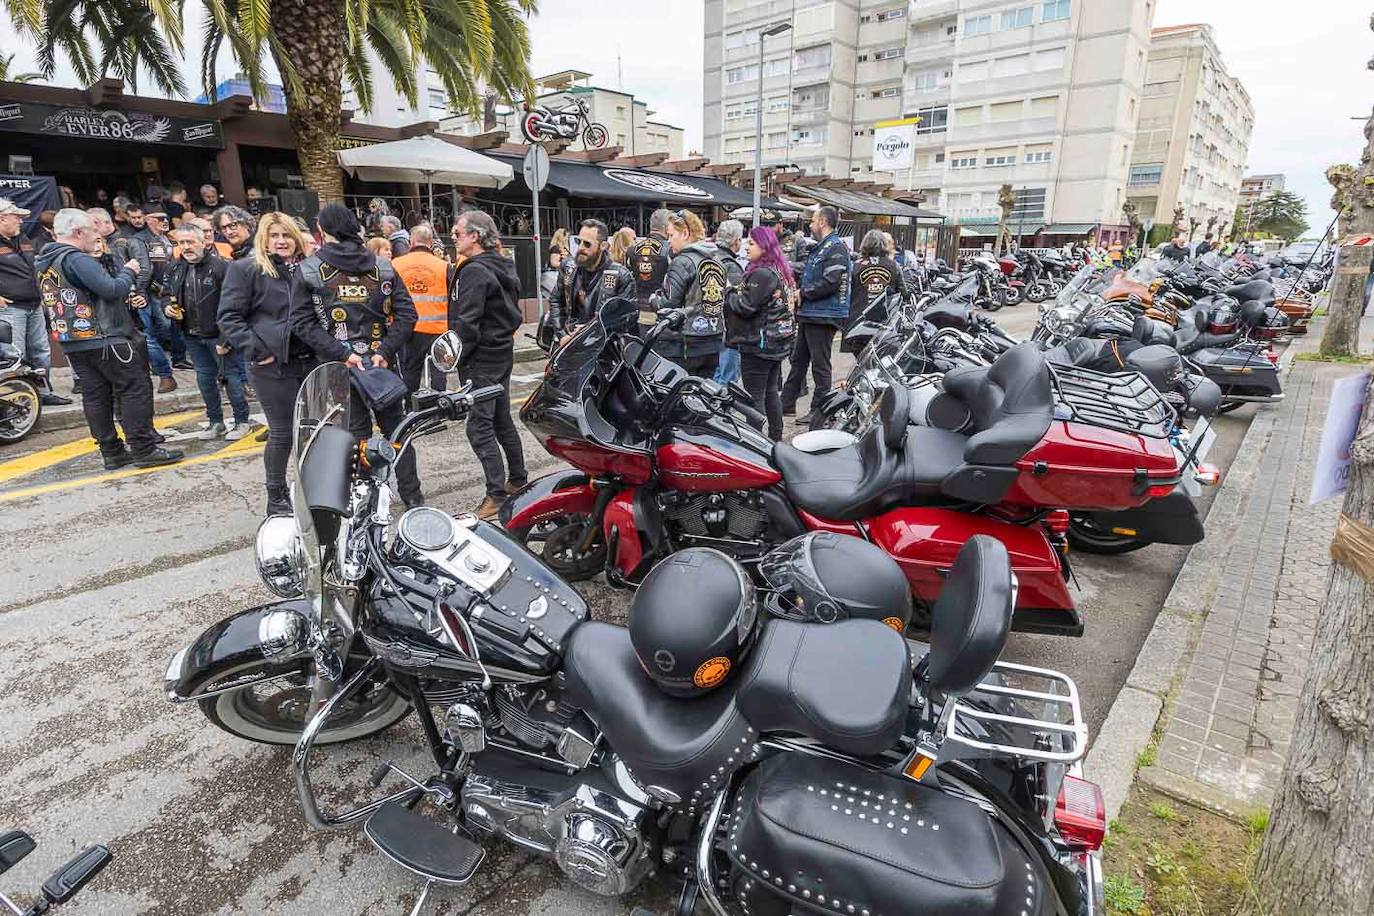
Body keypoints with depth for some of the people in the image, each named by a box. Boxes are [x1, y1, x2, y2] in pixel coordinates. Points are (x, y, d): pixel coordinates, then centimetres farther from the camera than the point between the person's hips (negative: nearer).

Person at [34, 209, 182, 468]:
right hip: (103, 339, -9)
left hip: (72, 343, 9)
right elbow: (112, 289, -20)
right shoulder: (76, 259, -13)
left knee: (95, 396, 9)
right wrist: (128, 271, -3)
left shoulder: (45, 264, 17)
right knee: (136, 389, -5)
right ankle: (143, 449, -6)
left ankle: (112, 453, 13)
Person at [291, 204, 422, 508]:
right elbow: (407, 314, -3)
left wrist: (343, 354, -12)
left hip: (341, 369, -2)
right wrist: (385, 351, -8)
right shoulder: (383, 266, 4)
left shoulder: (307, 270, -1)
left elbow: (303, 323, -9)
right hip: (385, 364, 2)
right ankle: (412, 496, 19)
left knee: (356, 434, 7)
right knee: (396, 429, 13)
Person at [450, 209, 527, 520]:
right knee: (502, 419, 17)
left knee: (480, 427, -6)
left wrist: (456, 358, -13)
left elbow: (468, 322, -20)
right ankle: (518, 480, 28)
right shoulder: (502, 267, 13)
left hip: (482, 358, -10)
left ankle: (497, 494, -5)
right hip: (502, 351, 10)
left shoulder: (473, 271, -16)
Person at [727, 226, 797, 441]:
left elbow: (746, 306, -21)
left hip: (758, 344, -10)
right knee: (771, 392, 17)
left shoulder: (761, 274, -17)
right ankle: (776, 438, 26)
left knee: (754, 397, -5)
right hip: (778, 343, 10)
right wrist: (737, 293, 12)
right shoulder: (780, 271, 13)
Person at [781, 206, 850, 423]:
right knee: (799, 360, 15)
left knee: (820, 365, -3)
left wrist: (803, 293, -14)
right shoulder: (820, 247, 18)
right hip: (809, 314, 11)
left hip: (823, 316, -10)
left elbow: (830, 282, -24)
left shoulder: (836, 248, -13)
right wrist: (799, 293, 3)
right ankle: (787, 403, 25)